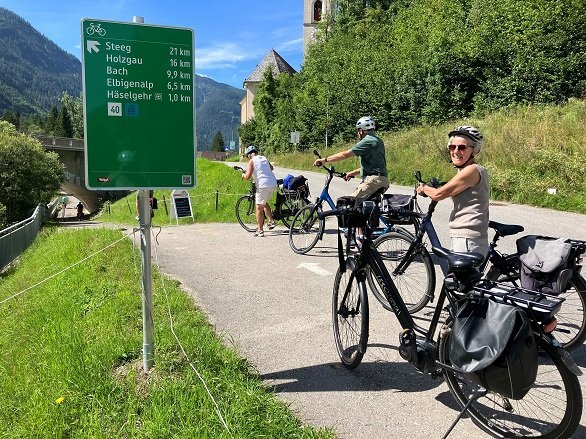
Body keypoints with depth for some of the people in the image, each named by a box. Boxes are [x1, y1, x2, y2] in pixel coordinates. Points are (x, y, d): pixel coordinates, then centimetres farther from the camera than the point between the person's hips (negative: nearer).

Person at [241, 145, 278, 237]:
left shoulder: (252, 161, -3)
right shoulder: (264, 158, 17)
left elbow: (248, 177, -10)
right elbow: (271, 168, 35)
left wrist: (243, 175, 12)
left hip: (263, 185, -7)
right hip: (273, 184, 7)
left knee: (259, 207, 3)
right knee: (264, 203, 27)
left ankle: (260, 230, 4)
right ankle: (271, 221, 20)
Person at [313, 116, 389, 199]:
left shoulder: (367, 142, -9)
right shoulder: (378, 141, 21)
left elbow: (345, 154, -12)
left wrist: (324, 160, -6)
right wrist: (353, 173, 28)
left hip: (373, 179, -10)